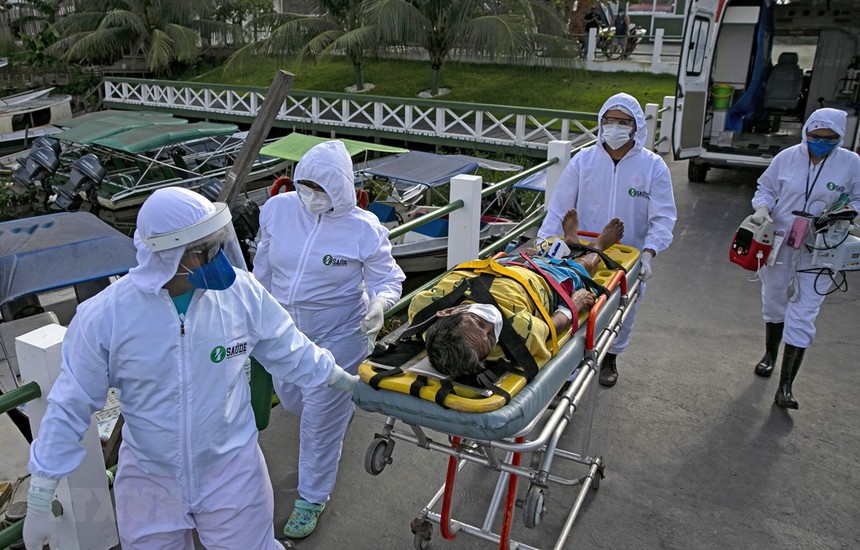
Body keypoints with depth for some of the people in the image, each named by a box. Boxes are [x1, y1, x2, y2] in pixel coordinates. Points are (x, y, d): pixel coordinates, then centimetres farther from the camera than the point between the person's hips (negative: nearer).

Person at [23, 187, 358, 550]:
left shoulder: (241, 292, -17)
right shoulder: (103, 317, -21)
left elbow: (290, 352, 0)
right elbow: (69, 409, -10)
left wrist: (344, 381, 11)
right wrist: (39, 503, -5)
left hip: (232, 472, 0)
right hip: (148, 479, 1)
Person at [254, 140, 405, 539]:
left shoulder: (364, 228, -18)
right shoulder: (278, 208, -8)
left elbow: (388, 279, -10)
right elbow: (263, 266, 6)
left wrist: (379, 303, -32)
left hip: (338, 335, -5)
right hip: (285, 331, 5)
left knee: (321, 417, 2)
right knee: (291, 399, 22)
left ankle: (311, 499, 25)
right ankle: (341, 401, 58)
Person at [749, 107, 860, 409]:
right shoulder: (787, 158, -5)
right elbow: (765, 188, 6)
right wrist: (762, 207, -14)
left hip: (818, 251, -2)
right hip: (778, 244, 2)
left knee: (801, 318, -5)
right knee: (774, 302, 19)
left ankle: (785, 386, 2)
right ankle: (770, 355, 45)